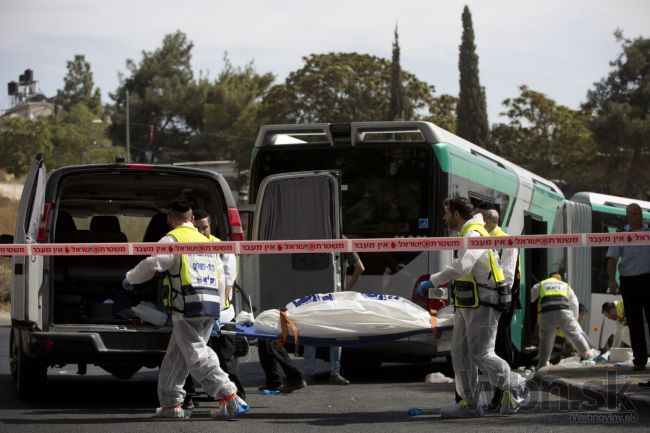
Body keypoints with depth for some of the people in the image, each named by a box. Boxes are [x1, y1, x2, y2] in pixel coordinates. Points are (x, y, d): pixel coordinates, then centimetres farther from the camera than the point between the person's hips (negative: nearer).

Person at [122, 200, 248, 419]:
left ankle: (230, 399, -20)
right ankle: (170, 403, 19)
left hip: (188, 306, -8)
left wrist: (130, 279, 4)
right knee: (176, 355, 16)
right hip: (212, 304, 8)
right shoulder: (206, 241, 23)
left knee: (197, 356, -10)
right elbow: (220, 280, 23)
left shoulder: (173, 239, -2)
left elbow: (152, 264, -13)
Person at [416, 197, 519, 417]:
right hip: (466, 306, 10)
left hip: (483, 305, -10)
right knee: (460, 352, 6)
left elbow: (461, 267, -31)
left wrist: (432, 282, -28)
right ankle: (470, 403, 9)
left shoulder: (474, 235, -16)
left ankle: (512, 392, 3)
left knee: (481, 354, -10)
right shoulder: (468, 234, 17)